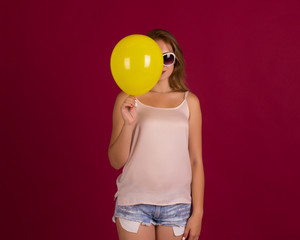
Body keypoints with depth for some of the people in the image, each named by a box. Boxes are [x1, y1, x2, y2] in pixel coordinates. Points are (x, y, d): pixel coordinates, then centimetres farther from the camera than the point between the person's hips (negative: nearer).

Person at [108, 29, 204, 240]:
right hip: (134, 202, -1)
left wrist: (197, 213, 1)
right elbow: (116, 162, -2)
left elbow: (196, 161, 4)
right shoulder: (127, 100, 0)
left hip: (177, 204, 1)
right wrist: (129, 124, -18)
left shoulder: (189, 101, 3)